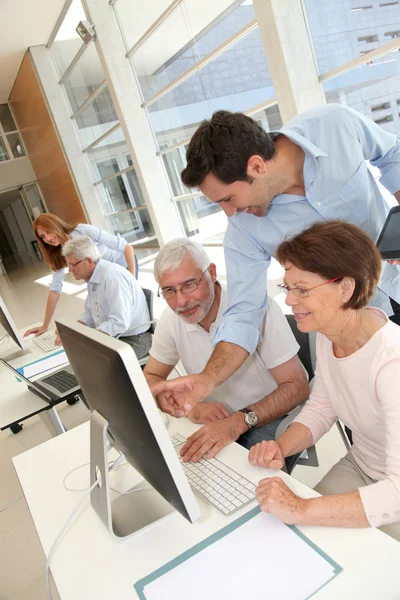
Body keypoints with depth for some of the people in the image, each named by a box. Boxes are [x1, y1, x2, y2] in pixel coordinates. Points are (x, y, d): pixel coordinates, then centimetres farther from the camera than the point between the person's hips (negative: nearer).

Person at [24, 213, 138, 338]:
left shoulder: (85, 231, -32)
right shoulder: (58, 254, -15)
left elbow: (127, 247, -29)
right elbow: (55, 288, -14)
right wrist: (45, 325, -18)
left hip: (124, 264, -5)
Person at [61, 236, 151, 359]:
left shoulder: (113, 277, -24)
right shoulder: (92, 278, 6)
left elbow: (120, 323, -30)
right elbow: (90, 314, 14)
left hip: (133, 340, -8)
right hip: (111, 337, 9)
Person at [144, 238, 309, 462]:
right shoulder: (171, 320, -7)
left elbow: (297, 386, -20)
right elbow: (150, 379, 1)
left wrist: (240, 420, -36)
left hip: (270, 417, -4)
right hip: (215, 420, 5)